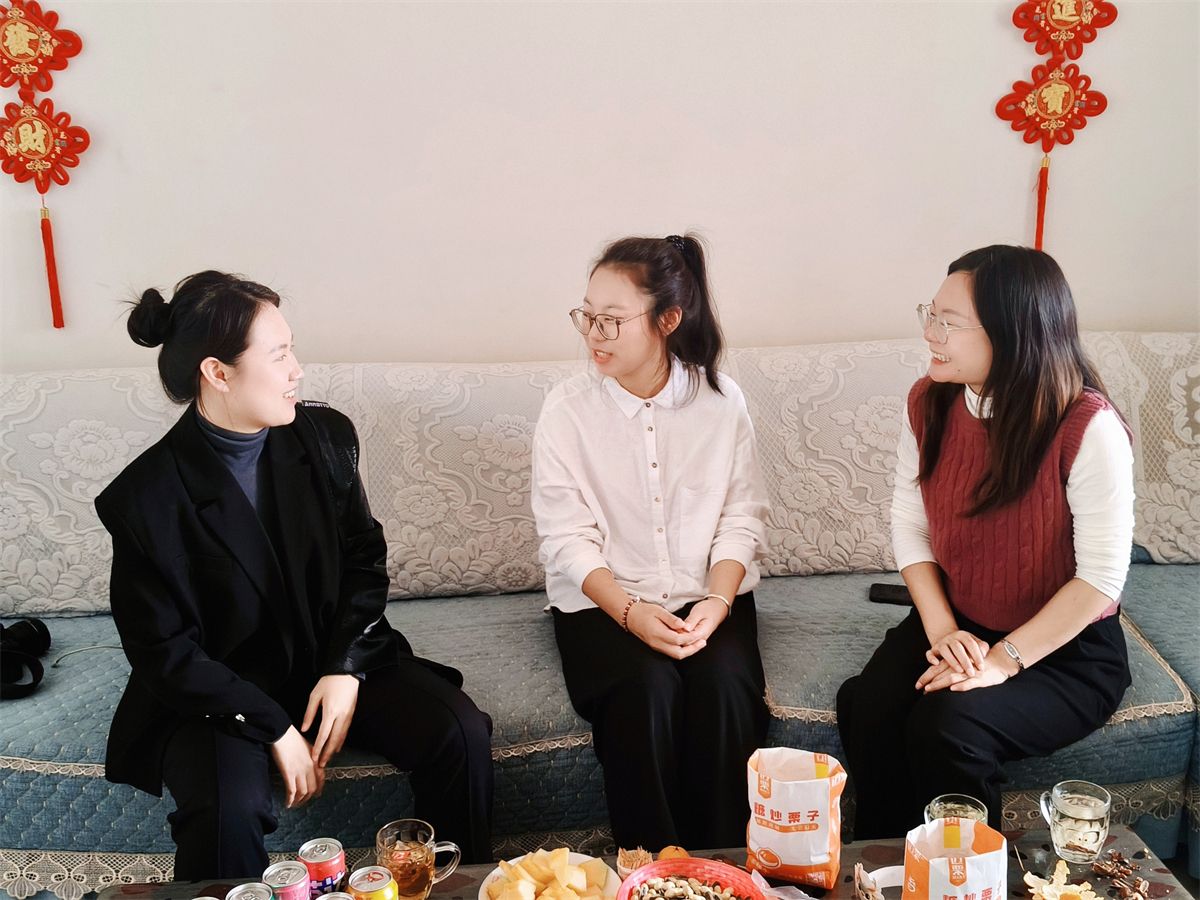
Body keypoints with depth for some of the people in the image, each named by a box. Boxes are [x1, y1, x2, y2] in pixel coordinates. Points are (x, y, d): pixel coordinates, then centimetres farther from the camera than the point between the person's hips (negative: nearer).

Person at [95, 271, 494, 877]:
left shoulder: (325, 435, -5)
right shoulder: (145, 498, -16)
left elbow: (364, 559, 4)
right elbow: (166, 654, -12)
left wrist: (345, 668, -10)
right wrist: (275, 730, -17)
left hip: (336, 660, 4)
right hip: (220, 694, -3)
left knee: (461, 733, -17)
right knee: (229, 808, -33)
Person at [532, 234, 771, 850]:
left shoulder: (722, 400, -1)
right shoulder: (567, 409, -6)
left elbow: (741, 518, 0)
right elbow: (567, 539, -8)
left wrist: (719, 600, -18)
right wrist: (630, 611, -22)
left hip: (706, 594, 2)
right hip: (603, 598, -1)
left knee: (724, 683, -26)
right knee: (647, 686, -29)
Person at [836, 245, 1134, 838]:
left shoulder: (1088, 427, -21)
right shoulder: (929, 403, -5)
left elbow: (1101, 577, -19)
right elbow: (910, 523, 0)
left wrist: (1005, 659, -23)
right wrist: (941, 629, -12)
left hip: (1066, 651, -4)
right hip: (957, 626, 5)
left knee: (947, 724, -28)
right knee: (865, 706, -21)